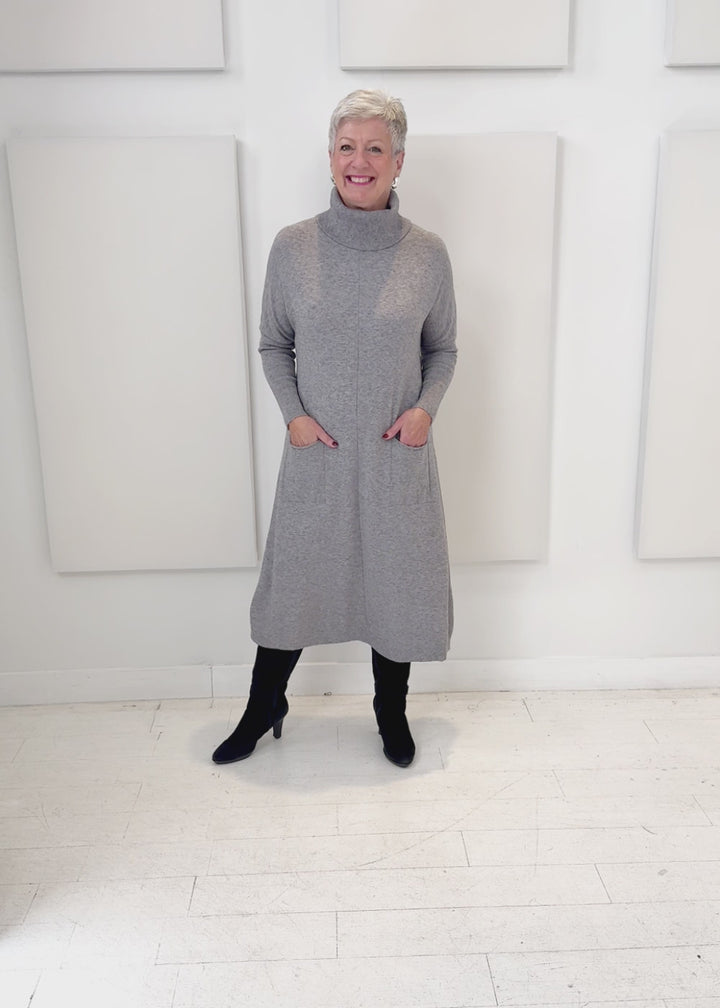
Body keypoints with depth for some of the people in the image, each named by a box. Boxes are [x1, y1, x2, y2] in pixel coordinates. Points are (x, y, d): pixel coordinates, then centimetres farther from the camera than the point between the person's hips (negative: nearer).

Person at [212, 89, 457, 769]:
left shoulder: (427, 254, -3)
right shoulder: (293, 246, -4)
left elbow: (442, 349, 7)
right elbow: (274, 344, 5)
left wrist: (426, 406, -10)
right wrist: (292, 412, -9)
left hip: (397, 456, 0)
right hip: (316, 454, 0)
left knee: (396, 579, 12)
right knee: (293, 576, 13)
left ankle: (391, 713, 38)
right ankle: (263, 708, 37)